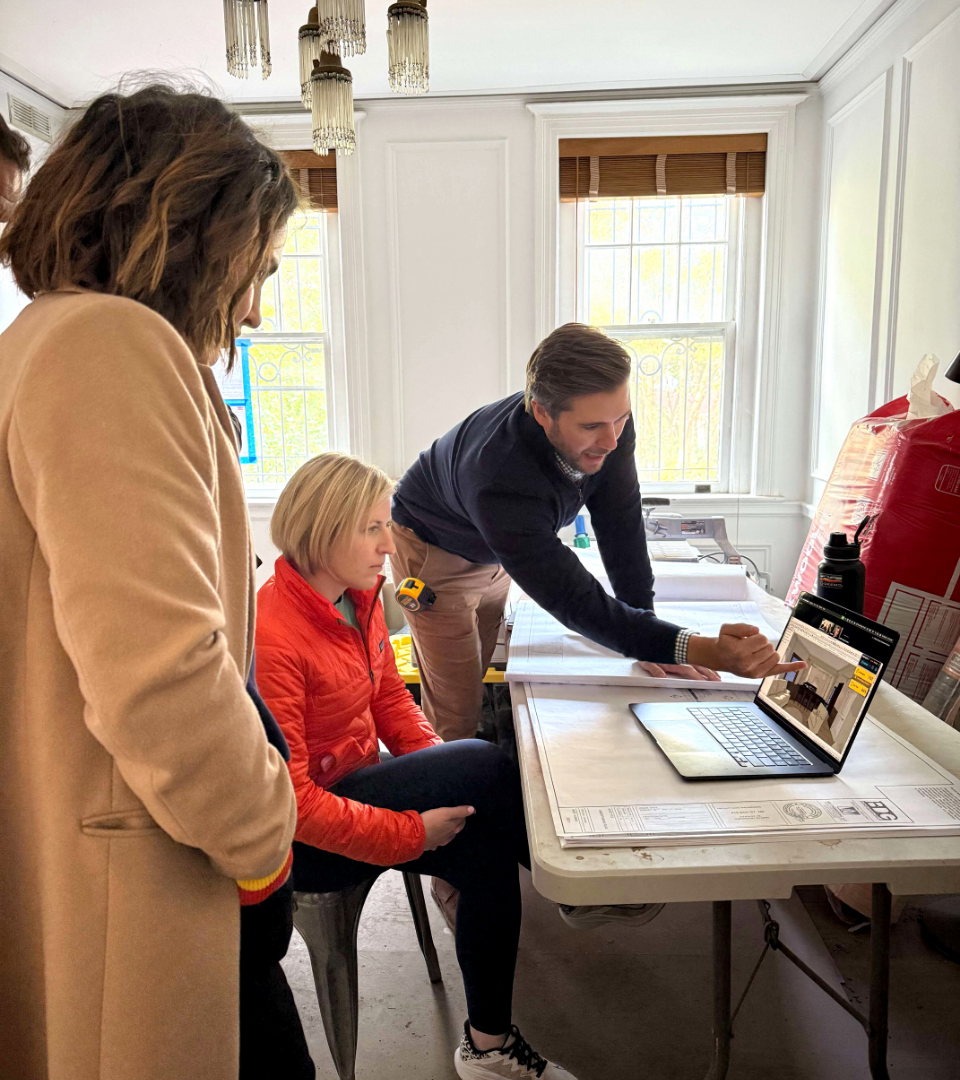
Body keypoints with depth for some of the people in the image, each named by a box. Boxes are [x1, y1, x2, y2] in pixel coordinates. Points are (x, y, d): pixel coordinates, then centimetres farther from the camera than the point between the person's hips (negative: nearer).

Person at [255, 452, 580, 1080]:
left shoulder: (361, 598, -1)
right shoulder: (272, 639, -27)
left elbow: (389, 697, 9)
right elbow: (287, 799, -25)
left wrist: (444, 774, -6)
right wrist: (410, 832, -22)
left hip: (358, 785, 8)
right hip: (299, 841, -8)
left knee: (487, 849, -12)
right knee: (487, 766, -21)